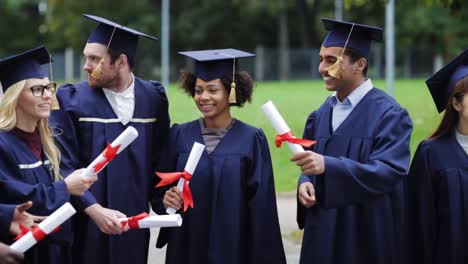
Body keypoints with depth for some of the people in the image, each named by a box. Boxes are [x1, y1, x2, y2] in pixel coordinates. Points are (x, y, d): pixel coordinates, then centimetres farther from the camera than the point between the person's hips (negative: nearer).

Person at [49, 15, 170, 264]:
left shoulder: (153, 98, 2)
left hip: (134, 227, 2)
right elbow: (63, 167, -10)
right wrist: (95, 210, -20)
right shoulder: (72, 99, -5)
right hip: (87, 227, -2)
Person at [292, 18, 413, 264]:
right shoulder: (323, 113, 9)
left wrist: (327, 166, -33)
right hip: (325, 234, 6)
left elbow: (389, 171, -23)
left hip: (369, 236, -6)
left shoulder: (389, 114, -11)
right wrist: (305, 182, -10)